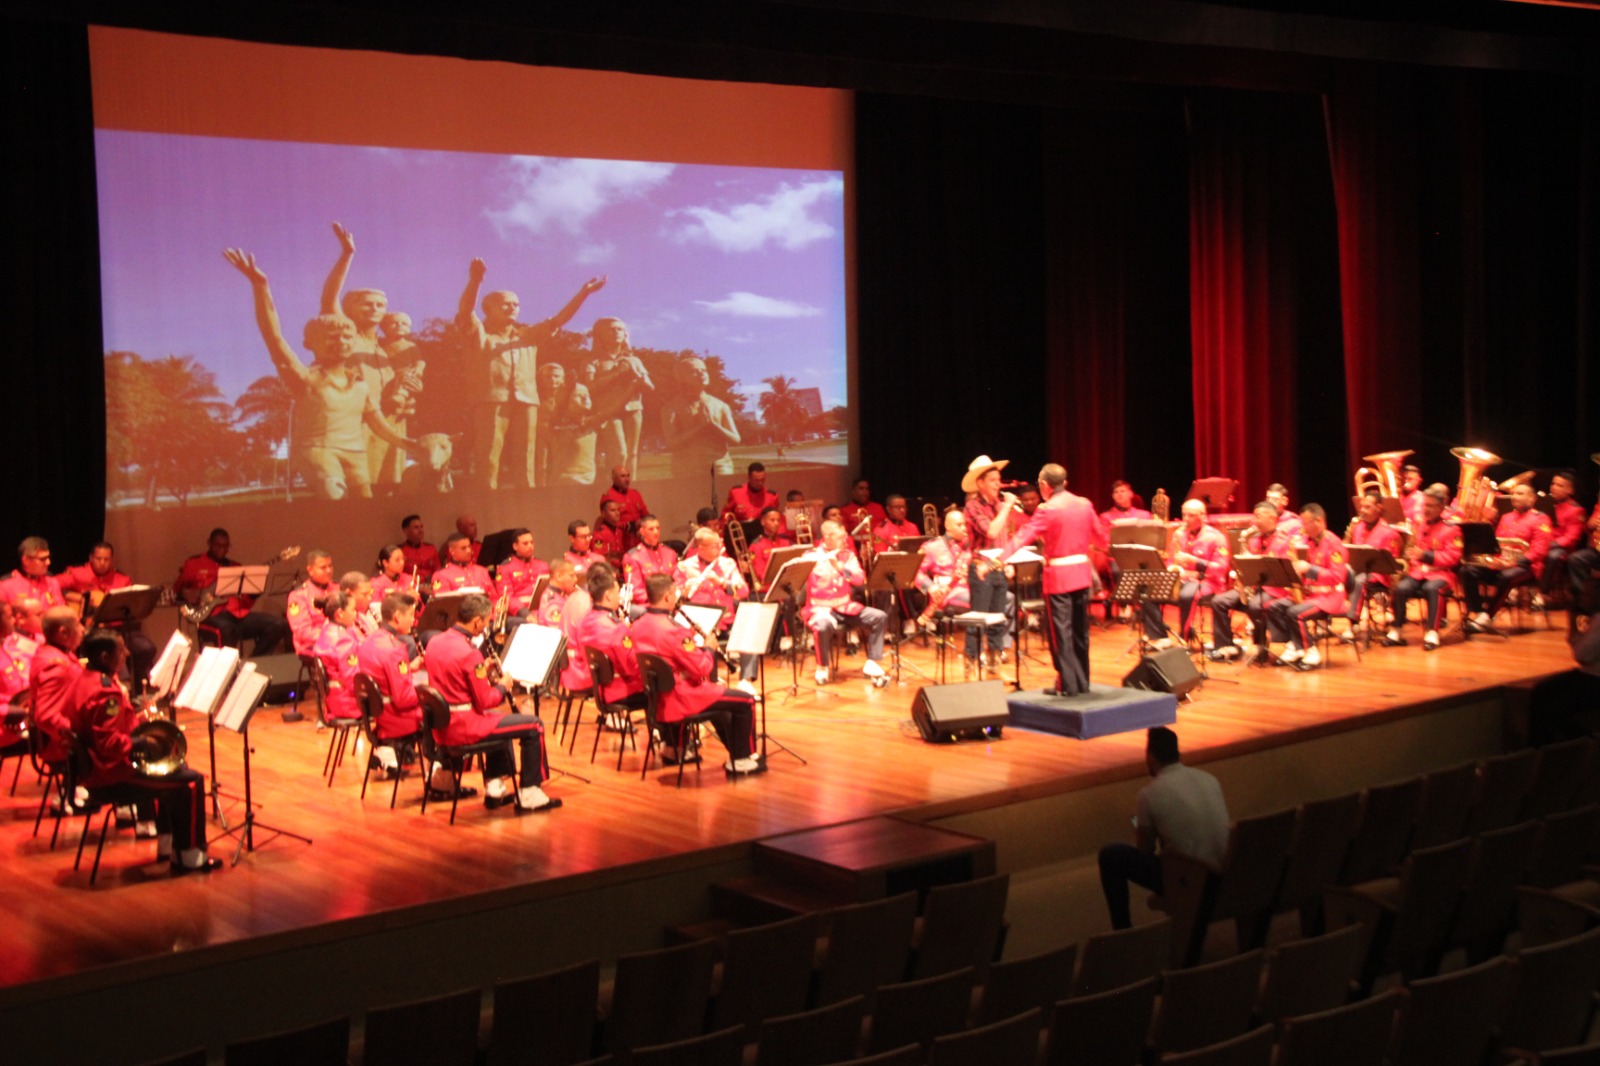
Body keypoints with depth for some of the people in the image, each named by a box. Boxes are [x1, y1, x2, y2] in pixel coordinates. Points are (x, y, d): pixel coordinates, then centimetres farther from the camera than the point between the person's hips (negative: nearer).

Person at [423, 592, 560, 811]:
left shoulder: (434, 643, 4)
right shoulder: (469, 653, -21)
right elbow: (485, 702, -17)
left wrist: (483, 672, 10)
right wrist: (502, 687, 2)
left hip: (440, 725, 9)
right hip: (464, 727, -9)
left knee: (499, 720, 35)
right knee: (534, 725, -1)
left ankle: (494, 787, 33)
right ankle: (529, 794, 5)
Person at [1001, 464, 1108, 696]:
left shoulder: (1047, 509, -12)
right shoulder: (1084, 504, 4)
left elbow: (1023, 537, -20)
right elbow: (1101, 537, 17)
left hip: (1058, 576, -6)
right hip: (1082, 572, 6)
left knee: (1061, 631, 0)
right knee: (1080, 630, 14)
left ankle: (1067, 685, 0)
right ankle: (1082, 682, 20)